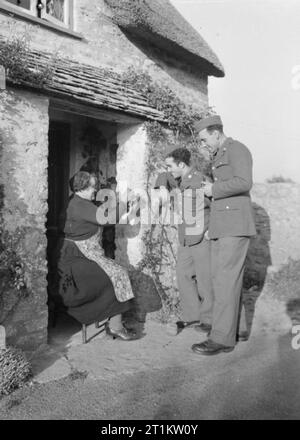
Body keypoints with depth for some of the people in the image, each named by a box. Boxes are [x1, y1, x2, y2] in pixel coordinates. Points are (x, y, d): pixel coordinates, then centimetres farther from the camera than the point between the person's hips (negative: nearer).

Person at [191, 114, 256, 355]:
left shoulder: (237, 149, -5)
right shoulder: (218, 156, 23)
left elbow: (244, 182, -22)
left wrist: (214, 189, -11)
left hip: (235, 226, -9)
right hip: (221, 227, 10)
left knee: (226, 279, -11)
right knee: (221, 279, 7)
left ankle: (221, 338, -7)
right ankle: (235, 328, 15)